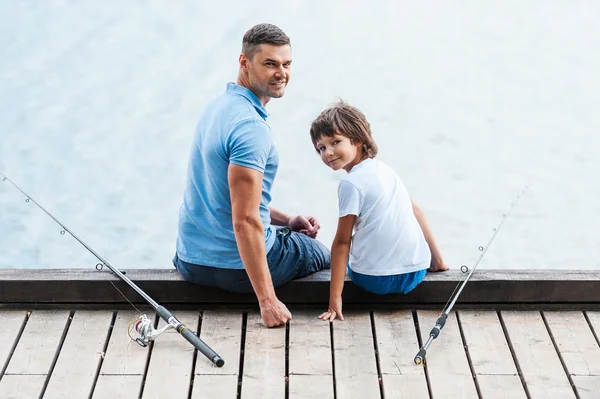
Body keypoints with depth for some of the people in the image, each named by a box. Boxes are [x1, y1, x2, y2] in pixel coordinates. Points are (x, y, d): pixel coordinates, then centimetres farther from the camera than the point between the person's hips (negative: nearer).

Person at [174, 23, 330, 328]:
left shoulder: (219, 105, 6)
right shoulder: (251, 126, -25)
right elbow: (245, 221, -29)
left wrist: (285, 220, 15)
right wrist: (268, 301, -26)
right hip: (234, 266, -8)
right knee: (322, 255, 21)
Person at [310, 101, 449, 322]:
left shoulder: (351, 183, -12)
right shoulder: (382, 168, 9)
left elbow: (342, 242, -13)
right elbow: (416, 211, 15)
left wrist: (335, 298, -11)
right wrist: (437, 259, 23)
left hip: (375, 279, -5)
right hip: (417, 272, 5)